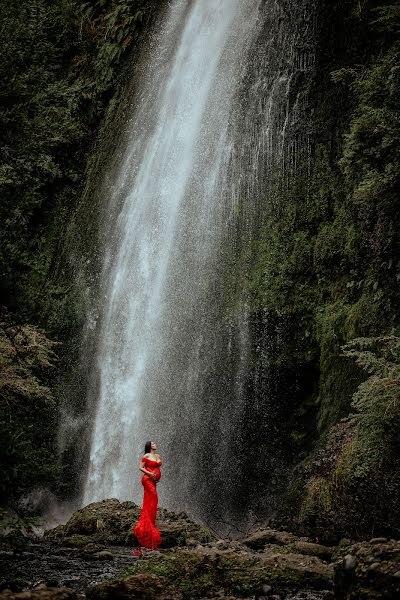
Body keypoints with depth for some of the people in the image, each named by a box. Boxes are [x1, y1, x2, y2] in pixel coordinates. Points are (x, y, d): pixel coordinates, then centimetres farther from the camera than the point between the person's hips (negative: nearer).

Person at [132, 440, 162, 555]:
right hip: (148, 479, -8)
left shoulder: (158, 456, 15)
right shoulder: (146, 456, -6)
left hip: (153, 481, 8)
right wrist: (149, 473, -19)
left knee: (149, 504, 10)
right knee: (152, 501, -11)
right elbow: (141, 467, -7)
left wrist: (158, 476, 8)